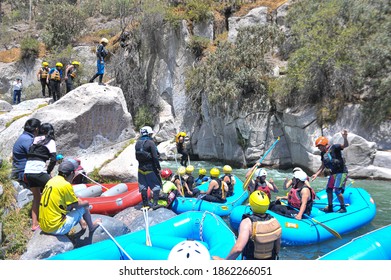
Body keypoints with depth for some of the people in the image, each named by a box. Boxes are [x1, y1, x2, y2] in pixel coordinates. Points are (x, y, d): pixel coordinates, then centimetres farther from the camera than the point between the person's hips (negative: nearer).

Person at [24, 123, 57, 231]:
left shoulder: (35, 140, 19)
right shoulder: (50, 141, 1)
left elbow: (30, 155, 13)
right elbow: (53, 160, -8)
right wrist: (48, 172, 6)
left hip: (27, 171, 6)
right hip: (38, 171, -6)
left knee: (36, 196, 17)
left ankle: (34, 223, 18)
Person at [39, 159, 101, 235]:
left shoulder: (52, 180, 5)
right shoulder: (65, 185, -18)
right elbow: (77, 205, -8)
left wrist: (77, 200, 18)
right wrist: (86, 203, 11)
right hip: (57, 229, -8)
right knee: (84, 207, 6)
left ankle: (82, 223, 43)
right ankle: (91, 227, 29)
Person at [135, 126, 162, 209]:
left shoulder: (138, 143, 6)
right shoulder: (150, 142, -15)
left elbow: (137, 156, 11)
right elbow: (155, 157, -17)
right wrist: (159, 167, -11)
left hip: (141, 168, 7)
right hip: (150, 168, -7)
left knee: (143, 187, 12)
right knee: (156, 185, 3)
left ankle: (145, 204, 21)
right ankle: (155, 204, -3)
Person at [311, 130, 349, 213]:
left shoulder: (334, 148, -14)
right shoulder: (323, 153, 8)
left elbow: (345, 145, -29)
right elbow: (323, 166, 14)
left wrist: (345, 138, -50)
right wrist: (316, 174, 8)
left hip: (341, 172, -9)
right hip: (333, 173, 9)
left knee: (337, 190, -13)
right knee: (328, 190, 12)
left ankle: (343, 208, 4)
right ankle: (330, 207, 27)